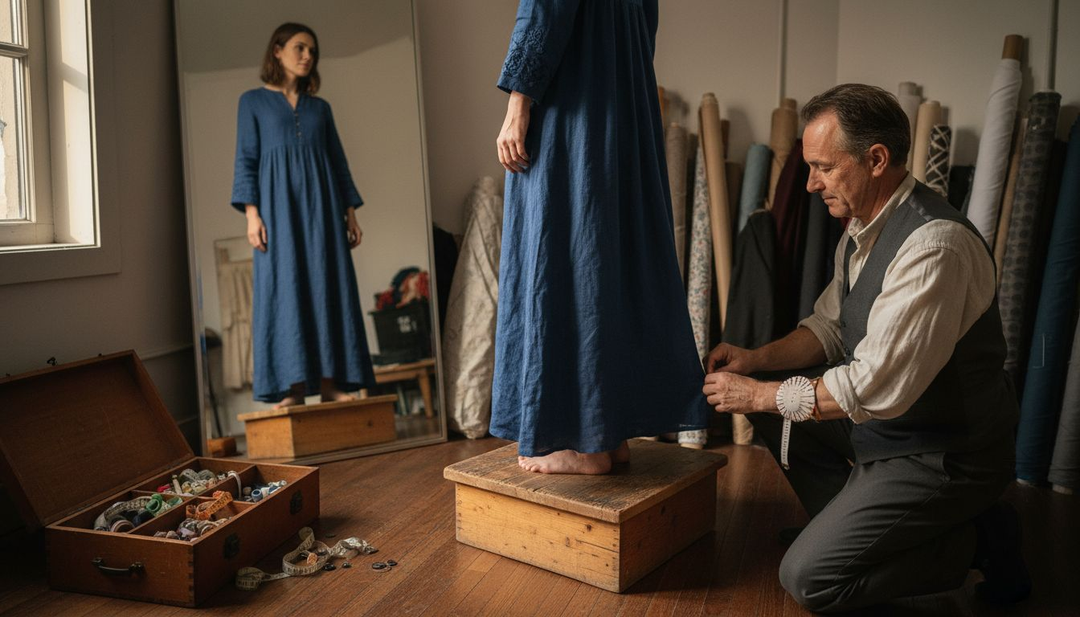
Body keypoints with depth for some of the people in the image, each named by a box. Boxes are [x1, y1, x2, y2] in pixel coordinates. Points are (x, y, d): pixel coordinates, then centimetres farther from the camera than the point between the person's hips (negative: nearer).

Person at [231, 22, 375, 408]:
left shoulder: (320, 107, 18)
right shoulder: (253, 101, 10)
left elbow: (338, 161, 16)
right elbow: (246, 159, 3)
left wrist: (350, 212, 6)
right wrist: (252, 212, -10)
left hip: (321, 206, 3)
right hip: (279, 205, -3)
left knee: (328, 288, -3)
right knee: (284, 288, -8)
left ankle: (329, 383, -1)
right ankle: (294, 388, -8)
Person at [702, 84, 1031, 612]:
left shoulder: (935, 245, -28)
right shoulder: (863, 228, 3)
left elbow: (878, 387, -30)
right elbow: (828, 326, 14)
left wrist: (760, 394, -21)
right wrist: (757, 358, -3)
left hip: (943, 458, -9)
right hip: (882, 424, 9)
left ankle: (975, 540, 2)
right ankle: (849, 524, 11)